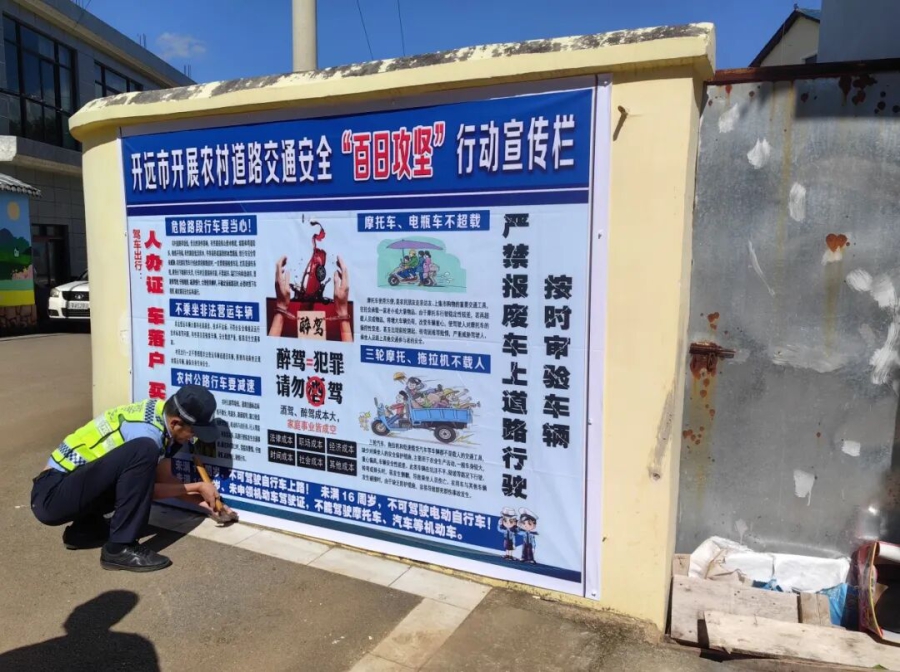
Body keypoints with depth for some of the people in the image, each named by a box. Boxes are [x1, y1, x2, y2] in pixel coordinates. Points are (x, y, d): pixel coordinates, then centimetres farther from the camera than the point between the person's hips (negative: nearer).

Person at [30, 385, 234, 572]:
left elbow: (163, 478, 10)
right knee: (143, 451, -27)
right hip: (51, 496, -9)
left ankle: (83, 530, 16)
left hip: (71, 487, 9)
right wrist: (197, 487, -4)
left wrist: (201, 499, 4)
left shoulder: (162, 413, 1)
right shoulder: (146, 431, -25)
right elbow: (150, 489, -12)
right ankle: (120, 549, -19)